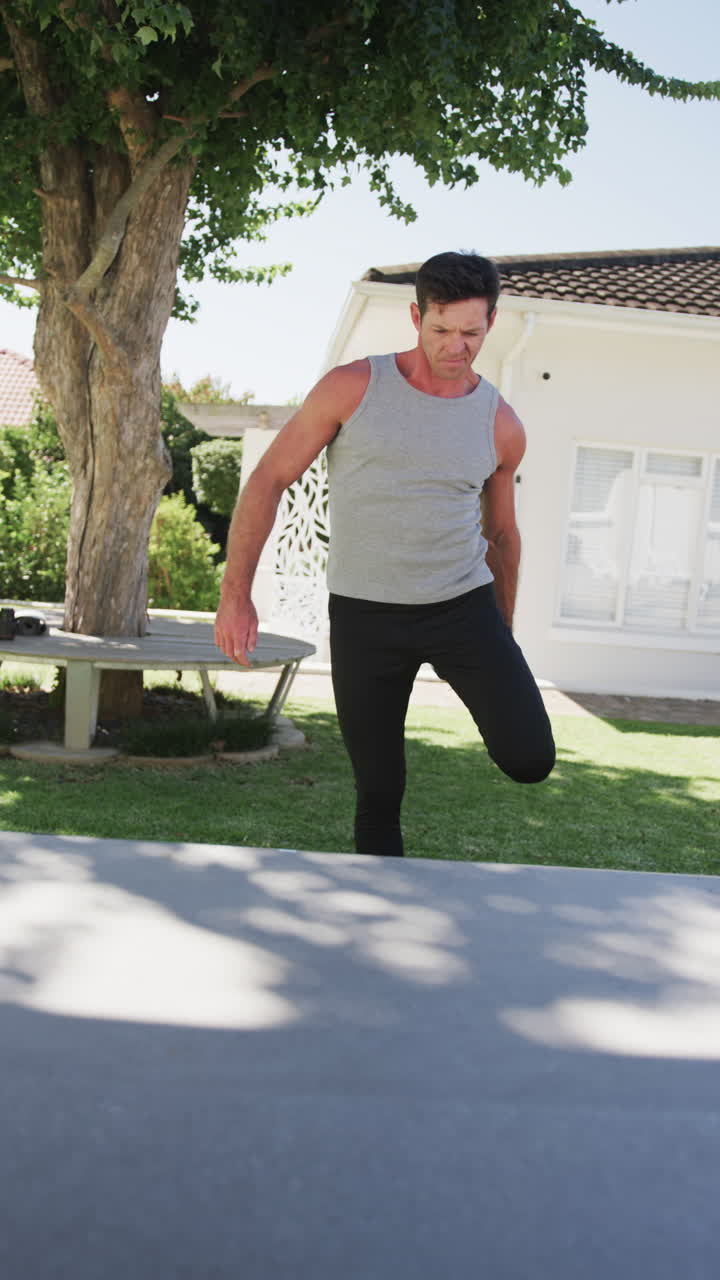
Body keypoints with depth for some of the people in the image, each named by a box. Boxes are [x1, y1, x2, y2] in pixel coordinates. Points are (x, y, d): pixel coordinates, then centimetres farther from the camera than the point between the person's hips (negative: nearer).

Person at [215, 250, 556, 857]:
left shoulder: (502, 427, 3)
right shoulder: (353, 387, -5)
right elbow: (270, 479, -2)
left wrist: (503, 639, 23)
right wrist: (236, 594, -10)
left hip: (464, 607, 2)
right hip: (365, 617, -1)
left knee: (530, 760, -11)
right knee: (379, 791, 3)